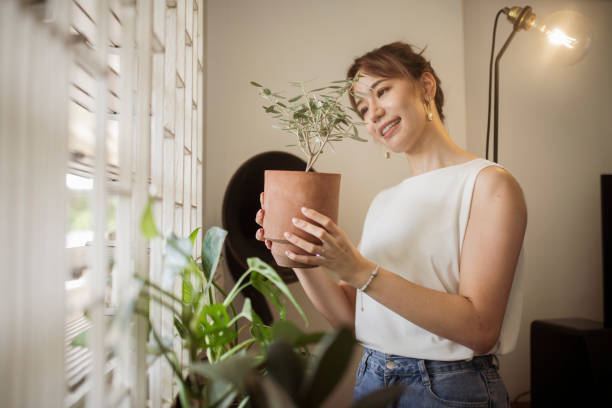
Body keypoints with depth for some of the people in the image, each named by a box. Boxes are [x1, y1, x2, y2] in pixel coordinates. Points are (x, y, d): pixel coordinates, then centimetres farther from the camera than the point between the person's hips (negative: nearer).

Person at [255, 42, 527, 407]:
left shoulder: (488, 183, -12)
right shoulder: (384, 202, 5)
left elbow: (480, 328, -20)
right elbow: (350, 316, 3)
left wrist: (360, 271, -27)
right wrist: (303, 259, -12)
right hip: (372, 378, 5)